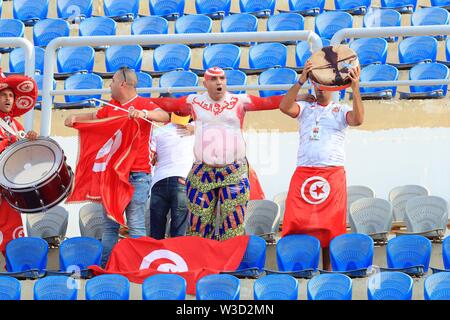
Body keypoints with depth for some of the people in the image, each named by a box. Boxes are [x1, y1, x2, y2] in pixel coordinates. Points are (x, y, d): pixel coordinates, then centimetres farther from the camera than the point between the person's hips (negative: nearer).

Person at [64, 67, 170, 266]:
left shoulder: (143, 103, -4)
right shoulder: (111, 106, 16)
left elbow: (164, 116, -20)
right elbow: (95, 116, 35)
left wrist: (143, 113, -36)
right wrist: (75, 118, 18)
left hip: (136, 174, -7)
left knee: (135, 225, -7)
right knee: (109, 224, 9)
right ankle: (105, 266, 14)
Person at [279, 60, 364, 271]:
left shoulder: (341, 110, 11)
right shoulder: (305, 108, 15)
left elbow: (357, 119, -10)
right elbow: (284, 107, -5)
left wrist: (355, 88, -17)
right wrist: (301, 81, -14)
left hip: (333, 173, -1)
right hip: (304, 172, 1)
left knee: (330, 225, -1)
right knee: (297, 223, -7)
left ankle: (328, 270, 4)